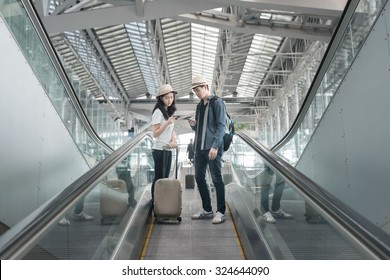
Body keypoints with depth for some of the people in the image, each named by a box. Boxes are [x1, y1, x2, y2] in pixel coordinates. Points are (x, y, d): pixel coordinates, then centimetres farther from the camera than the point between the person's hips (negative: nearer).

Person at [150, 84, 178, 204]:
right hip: (160, 150, -8)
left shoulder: (169, 111, 12)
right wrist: (167, 122, -27)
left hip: (168, 150, 8)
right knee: (159, 178, -4)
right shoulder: (158, 112, -12)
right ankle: (155, 202, 4)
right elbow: (155, 134, -16)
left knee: (165, 178, 11)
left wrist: (173, 141, -2)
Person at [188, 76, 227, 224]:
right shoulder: (199, 105, 17)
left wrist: (215, 146, -20)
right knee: (199, 178, 9)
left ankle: (221, 212, 9)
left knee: (216, 179, -2)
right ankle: (207, 210, 21)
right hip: (199, 147, 8)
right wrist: (193, 125, -2)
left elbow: (221, 126, -12)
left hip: (212, 147, -8)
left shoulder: (217, 102, -4)